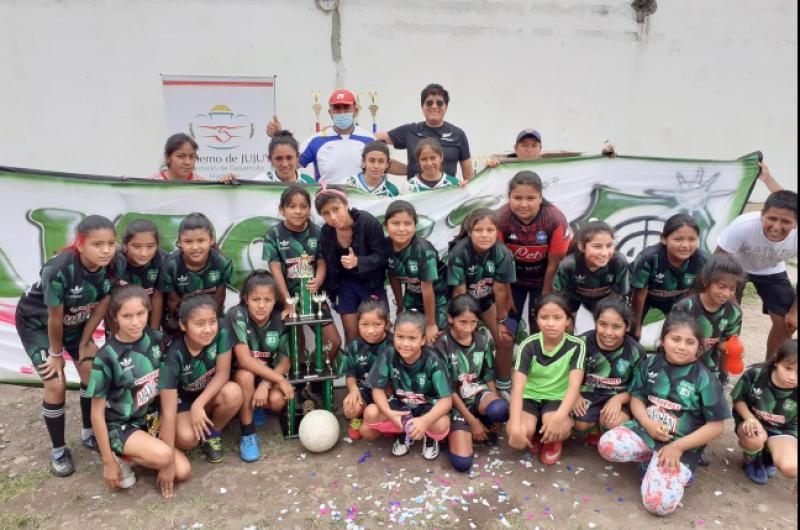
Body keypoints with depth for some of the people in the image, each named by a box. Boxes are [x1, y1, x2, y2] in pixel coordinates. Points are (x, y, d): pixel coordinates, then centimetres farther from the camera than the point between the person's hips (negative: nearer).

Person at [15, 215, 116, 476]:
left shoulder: (112, 267, -25)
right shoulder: (59, 269, -39)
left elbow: (100, 308, -13)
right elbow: (55, 318, -26)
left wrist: (84, 344, -6)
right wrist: (56, 354, -13)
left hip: (75, 321, 5)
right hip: (36, 323, -4)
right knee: (56, 385, -9)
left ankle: (88, 433, 22)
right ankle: (58, 450, 12)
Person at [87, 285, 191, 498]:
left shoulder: (156, 339, -8)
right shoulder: (107, 357, -21)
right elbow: (97, 414, -13)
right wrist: (108, 462, -11)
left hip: (152, 418, 5)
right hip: (121, 426, -5)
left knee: (182, 471, -10)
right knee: (164, 456, -30)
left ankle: (130, 456, 11)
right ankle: (119, 457, -1)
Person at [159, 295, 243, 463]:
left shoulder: (222, 334, -25)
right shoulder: (173, 356, -32)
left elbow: (223, 373, -16)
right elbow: (168, 412, -32)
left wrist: (198, 405, -29)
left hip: (209, 393, 3)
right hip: (181, 400, -3)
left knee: (233, 393, -29)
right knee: (187, 437, -31)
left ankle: (213, 434, 0)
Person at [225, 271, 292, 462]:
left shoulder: (279, 319, -13)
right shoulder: (236, 315, -24)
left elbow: (285, 360, -11)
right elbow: (244, 360, -28)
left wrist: (266, 384, -28)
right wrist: (280, 379, -27)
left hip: (269, 374, 2)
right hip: (237, 374, -2)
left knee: (278, 400, -26)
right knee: (245, 376, -35)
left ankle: (257, 407, 12)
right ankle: (248, 434, -16)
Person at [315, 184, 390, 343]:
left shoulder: (367, 222, -25)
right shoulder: (326, 232, -11)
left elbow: (383, 256, -21)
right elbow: (328, 264, 0)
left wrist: (358, 262, -36)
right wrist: (331, 290, 1)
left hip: (372, 282, -3)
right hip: (346, 283, 3)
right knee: (351, 331, 6)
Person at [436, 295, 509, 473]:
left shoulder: (484, 340, -3)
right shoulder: (442, 344, -14)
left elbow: (489, 376, 6)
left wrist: (496, 414, -3)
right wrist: (472, 420, -13)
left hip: (479, 393, 3)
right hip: (456, 401, -3)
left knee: (500, 409, -35)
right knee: (462, 462, -21)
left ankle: (487, 426, 1)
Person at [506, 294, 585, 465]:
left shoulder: (576, 346, -13)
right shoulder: (528, 345, -14)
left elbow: (574, 385, -24)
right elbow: (517, 387, -22)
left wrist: (560, 416, -42)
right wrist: (515, 425, -34)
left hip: (556, 398, 0)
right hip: (529, 397, 0)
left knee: (560, 428, -34)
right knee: (522, 431, -30)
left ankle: (552, 442, 6)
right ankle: (534, 437, 10)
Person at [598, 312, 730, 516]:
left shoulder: (704, 379, -9)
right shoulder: (650, 363, 1)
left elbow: (716, 426, -7)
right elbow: (636, 397, 7)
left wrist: (677, 446, -14)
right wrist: (648, 424, -14)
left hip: (680, 444, -4)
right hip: (646, 430, 4)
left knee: (659, 503, -22)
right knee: (607, 445, -26)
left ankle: (680, 471, 8)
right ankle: (653, 460, -1)